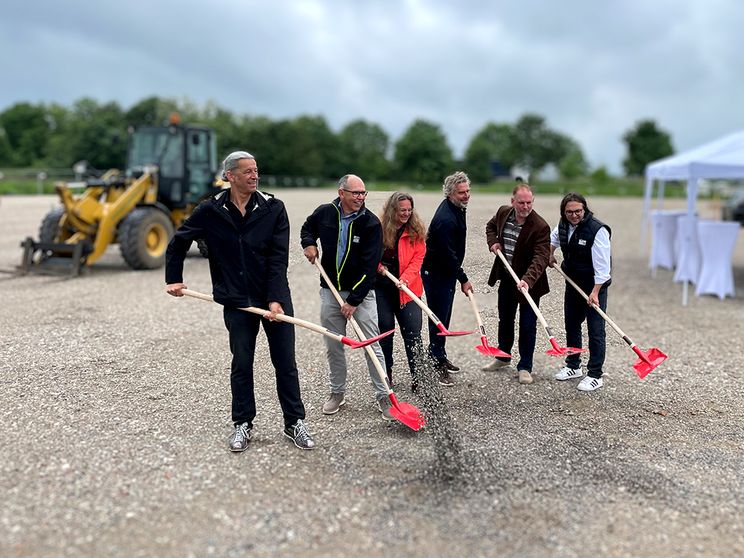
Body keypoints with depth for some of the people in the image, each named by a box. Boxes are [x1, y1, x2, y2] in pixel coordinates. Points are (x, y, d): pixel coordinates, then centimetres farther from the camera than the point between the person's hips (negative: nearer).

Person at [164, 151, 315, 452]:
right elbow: (178, 241, 11)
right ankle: (242, 424, 25)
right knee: (241, 365, 8)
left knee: (285, 362, 5)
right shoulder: (210, 211, -4)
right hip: (236, 302, 0)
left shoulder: (273, 208, -5)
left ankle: (295, 423, 20)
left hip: (275, 298, 0)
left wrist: (275, 299, -16)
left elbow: (278, 258, -9)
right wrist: (173, 279, 10)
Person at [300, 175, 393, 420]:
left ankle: (383, 396, 8)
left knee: (372, 345, -3)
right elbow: (307, 228, 22)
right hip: (330, 290, 3)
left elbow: (369, 267, -16)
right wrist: (309, 244, -1)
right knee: (333, 346, 11)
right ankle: (337, 392, 27)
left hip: (361, 292, -3)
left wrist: (354, 300, -19)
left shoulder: (371, 222, -13)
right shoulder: (324, 213, -3)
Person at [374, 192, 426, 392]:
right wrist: (377, 266, -10)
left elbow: (418, 258, -5)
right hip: (381, 287, 0)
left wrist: (406, 279, -18)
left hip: (406, 289, 0)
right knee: (385, 329, 8)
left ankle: (417, 376, 6)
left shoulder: (416, 231, -1)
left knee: (412, 331, -1)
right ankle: (386, 373, 22)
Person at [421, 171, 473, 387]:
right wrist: (463, 279, -15)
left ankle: (440, 357, 33)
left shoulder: (456, 209, 6)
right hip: (436, 274, -10)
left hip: (447, 272, 10)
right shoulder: (445, 219, -27)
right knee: (439, 318, -5)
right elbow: (448, 254, -25)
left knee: (444, 317, 19)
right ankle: (437, 365, 2)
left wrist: (459, 274, 23)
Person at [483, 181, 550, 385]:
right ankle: (503, 357, 39)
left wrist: (527, 280, -44)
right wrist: (493, 242, -2)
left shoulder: (540, 226, -23)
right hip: (506, 278, 5)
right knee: (505, 320, 20)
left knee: (527, 326, 1)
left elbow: (541, 257, -30)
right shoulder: (503, 212, -5)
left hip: (528, 282, -5)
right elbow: (491, 226, 18)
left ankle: (525, 367, 16)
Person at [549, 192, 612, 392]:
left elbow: (602, 265, -24)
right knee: (571, 325, 17)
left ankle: (595, 375, 4)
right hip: (573, 283, 8)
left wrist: (595, 292, -25)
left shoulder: (597, 230, -24)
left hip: (594, 285, -8)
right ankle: (573, 366, 32)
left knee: (595, 330, -4)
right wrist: (550, 255, 21)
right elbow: (554, 237, 26)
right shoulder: (563, 224, -1)